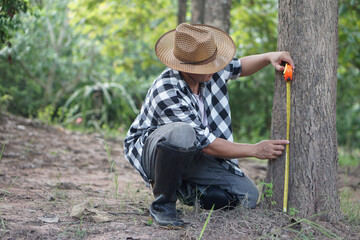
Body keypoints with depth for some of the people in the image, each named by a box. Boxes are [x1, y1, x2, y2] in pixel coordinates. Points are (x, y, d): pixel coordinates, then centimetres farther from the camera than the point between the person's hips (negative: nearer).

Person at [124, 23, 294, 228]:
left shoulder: (211, 70, -11)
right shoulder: (166, 93, -31)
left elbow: (239, 67, 14)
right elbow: (206, 145, -28)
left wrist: (269, 57, -6)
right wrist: (255, 150, -23)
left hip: (192, 154, 7)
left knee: (248, 197, -9)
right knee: (182, 134, -42)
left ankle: (178, 187, 9)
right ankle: (163, 201, -20)